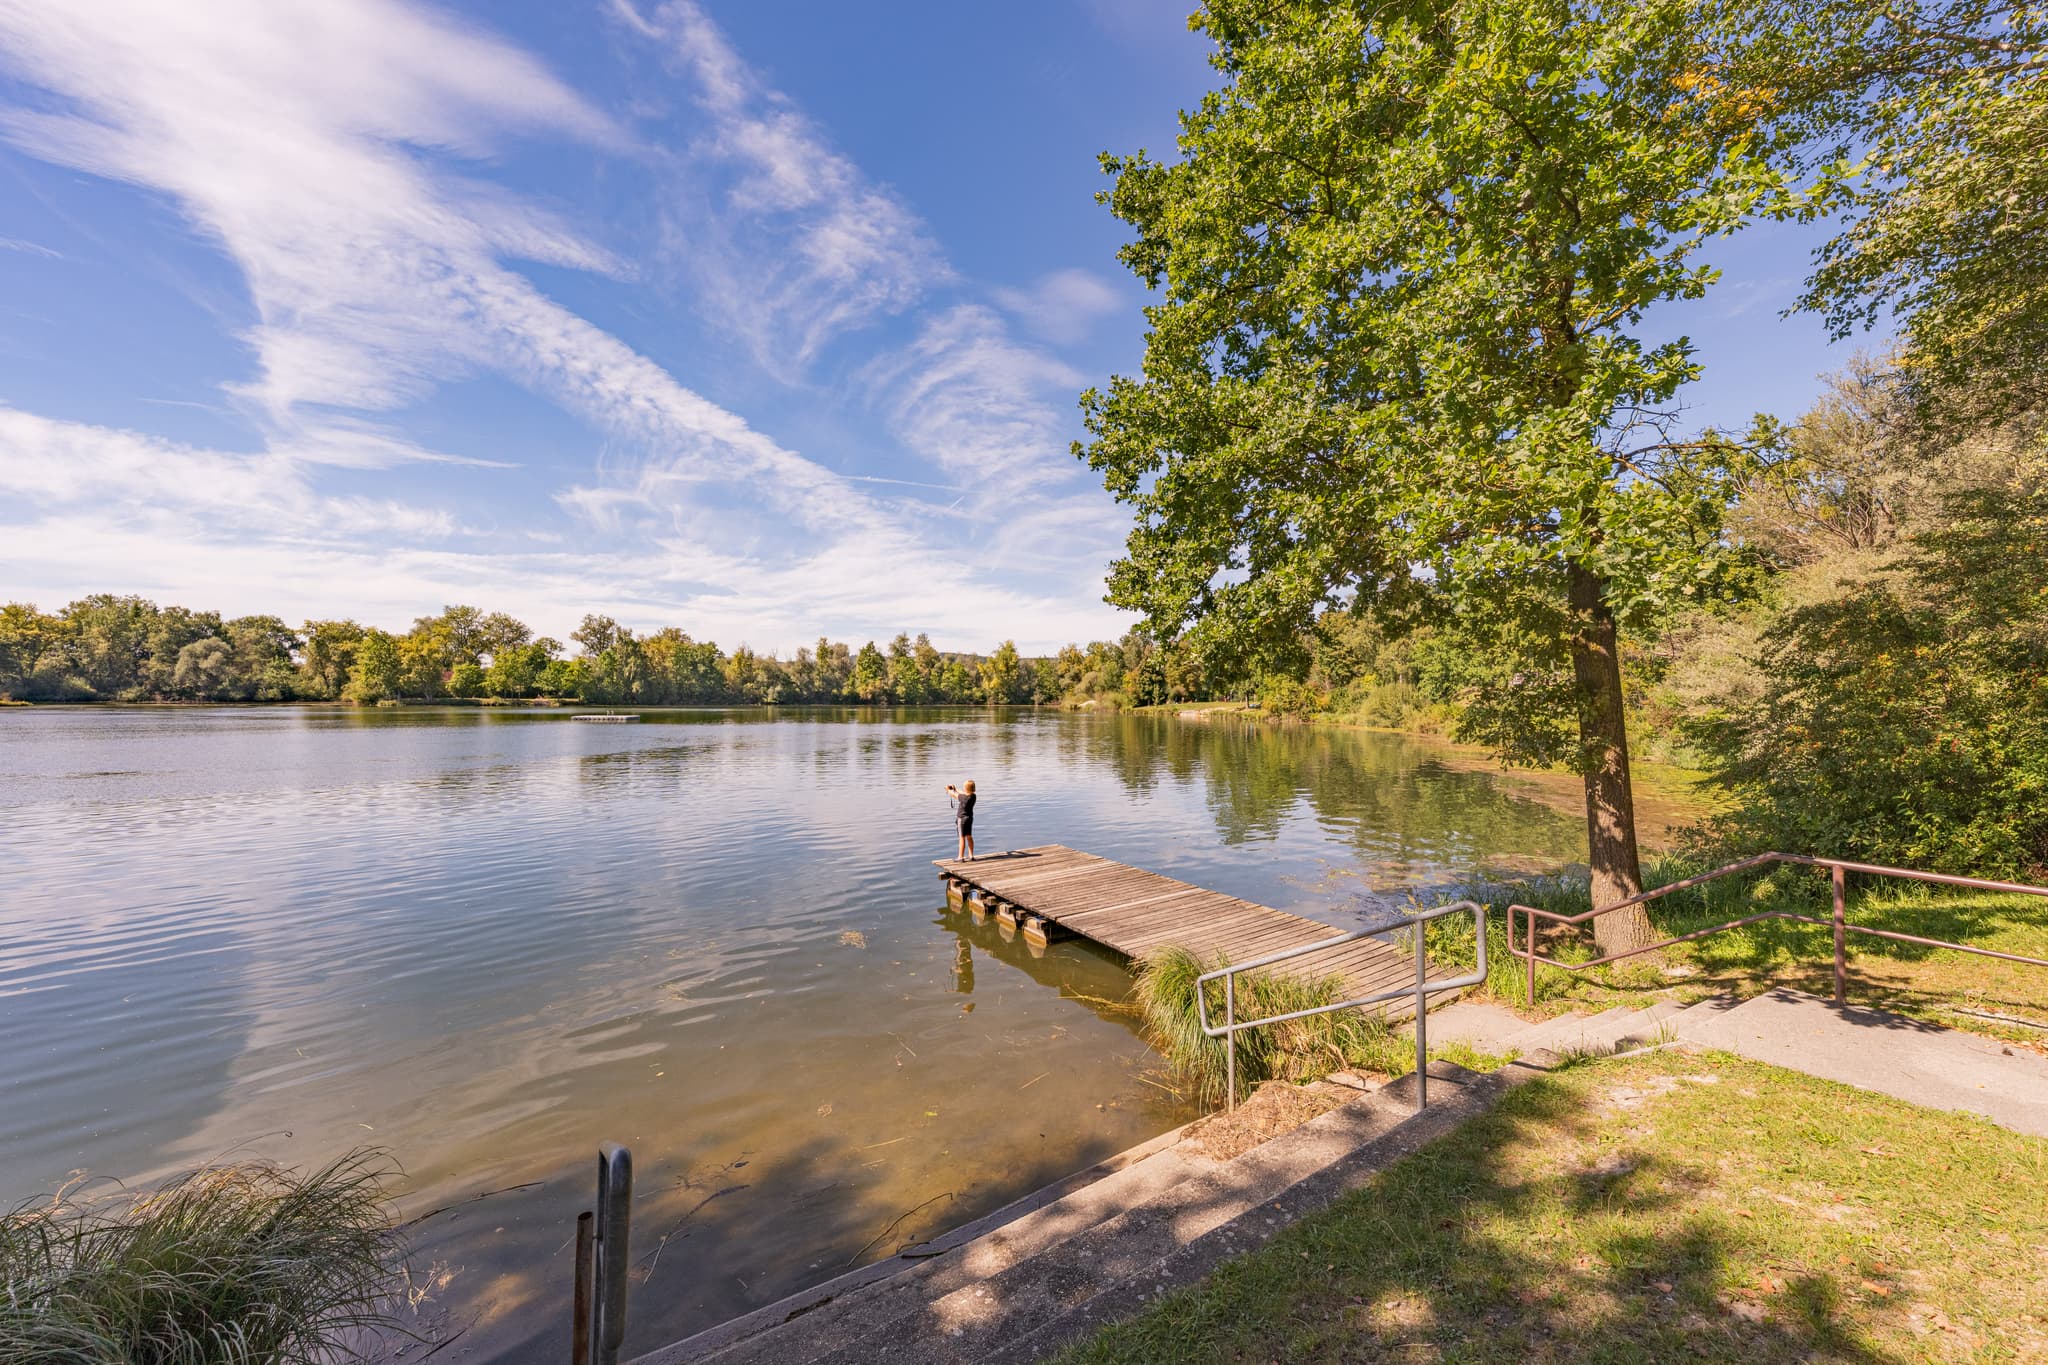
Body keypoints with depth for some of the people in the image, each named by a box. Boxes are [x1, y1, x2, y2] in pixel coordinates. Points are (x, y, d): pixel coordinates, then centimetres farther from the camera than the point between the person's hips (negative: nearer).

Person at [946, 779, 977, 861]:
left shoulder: (964, 798, -24)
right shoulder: (973, 796, -6)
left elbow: (954, 795, -8)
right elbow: (964, 793, 15)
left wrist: (948, 789, 11)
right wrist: (955, 789, 22)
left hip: (962, 819, -7)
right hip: (969, 818, 7)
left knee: (962, 838, 0)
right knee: (969, 837, 14)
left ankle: (961, 857, 8)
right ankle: (971, 856, 21)